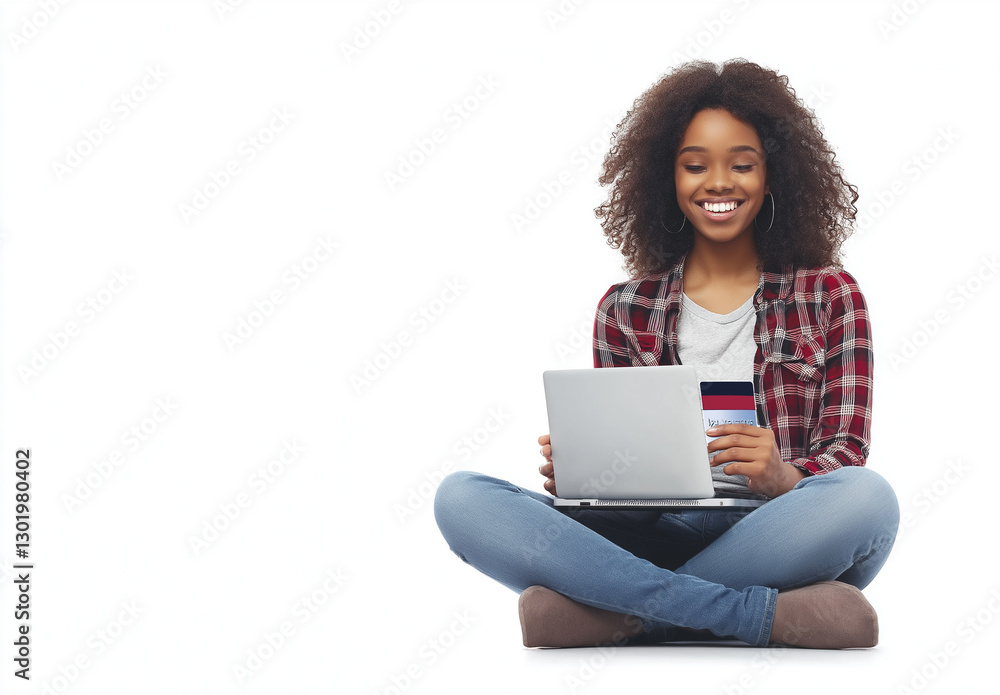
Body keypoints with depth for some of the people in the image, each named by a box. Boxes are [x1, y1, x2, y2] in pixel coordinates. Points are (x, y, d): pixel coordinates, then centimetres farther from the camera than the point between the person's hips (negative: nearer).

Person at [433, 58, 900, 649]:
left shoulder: (830, 295, 12)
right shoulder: (625, 311, 16)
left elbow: (847, 456, 4)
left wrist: (782, 478, -19)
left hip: (778, 544, -2)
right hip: (654, 541, 2)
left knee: (867, 496, -36)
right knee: (461, 497, -21)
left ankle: (619, 614, -25)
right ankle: (771, 616, -27)